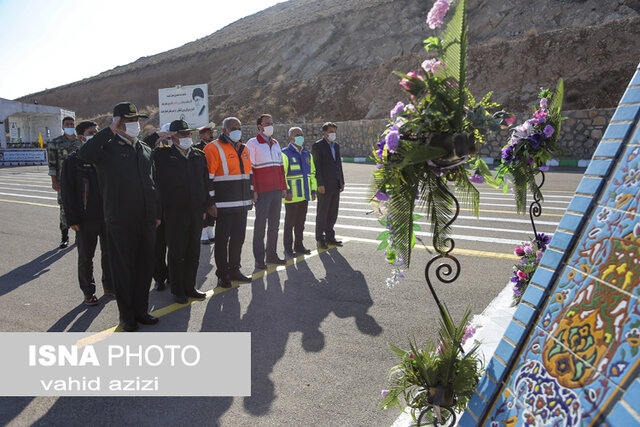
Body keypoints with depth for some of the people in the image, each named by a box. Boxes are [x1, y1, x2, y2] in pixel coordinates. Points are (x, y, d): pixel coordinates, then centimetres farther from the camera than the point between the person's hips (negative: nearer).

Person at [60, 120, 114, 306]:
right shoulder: (72, 160, -5)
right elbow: (66, 191, -6)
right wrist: (72, 219, -11)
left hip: (107, 215, 4)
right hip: (86, 219, -4)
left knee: (109, 253, 13)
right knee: (86, 257, 7)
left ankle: (109, 286, 29)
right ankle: (88, 292, 19)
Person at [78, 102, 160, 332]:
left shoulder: (145, 150, 14)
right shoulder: (108, 148, -5)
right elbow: (85, 153, -28)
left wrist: (156, 213, 17)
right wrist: (109, 131, -21)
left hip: (146, 220, 6)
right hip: (120, 220, -5)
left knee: (145, 266, 12)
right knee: (123, 269, 5)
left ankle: (141, 310, 27)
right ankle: (126, 315, 19)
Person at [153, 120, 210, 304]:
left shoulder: (199, 156, 10)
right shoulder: (163, 155, -3)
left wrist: (204, 207, 13)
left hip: (196, 211, 4)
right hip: (174, 211, -4)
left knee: (193, 252, 11)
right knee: (177, 252, 4)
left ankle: (189, 286, 25)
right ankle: (178, 290, 17)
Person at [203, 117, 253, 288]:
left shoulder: (243, 149, 16)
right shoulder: (214, 148, -7)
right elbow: (208, 177, -11)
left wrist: (250, 196, 20)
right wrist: (210, 203, -15)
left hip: (242, 204, 7)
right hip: (224, 205, -7)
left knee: (238, 238, 13)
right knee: (222, 239, 1)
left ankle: (234, 270, 26)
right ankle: (222, 274, 12)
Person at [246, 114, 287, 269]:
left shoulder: (275, 143, 17)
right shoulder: (252, 143, -3)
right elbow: (249, 168, -8)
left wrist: (284, 187, 13)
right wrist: (253, 190, -14)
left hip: (277, 190, 6)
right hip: (262, 191, -6)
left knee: (274, 223, 10)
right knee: (260, 223, -1)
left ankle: (271, 254, 21)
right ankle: (259, 258, 6)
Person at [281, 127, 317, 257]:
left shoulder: (307, 155, 15)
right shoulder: (285, 154, -7)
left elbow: (312, 173, 20)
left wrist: (313, 190, 14)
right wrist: (286, 191, -20)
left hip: (304, 195, 7)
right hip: (291, 195, -7)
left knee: (301, 222, 13)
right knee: (290, 222, 0)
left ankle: (298, 245, 24)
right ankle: (288, 248, 8)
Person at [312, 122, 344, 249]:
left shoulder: (336, 145, 16)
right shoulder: (317, 145, -6)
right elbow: (316, 166, -11)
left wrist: (342, 182, 13)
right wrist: (320, 184, -17)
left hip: (336, 185, 7)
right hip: (324, 186, -7)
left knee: (333, 213, 10)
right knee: (322, 213, 0)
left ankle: (329, 237, 20)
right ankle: (320, 239, 8)